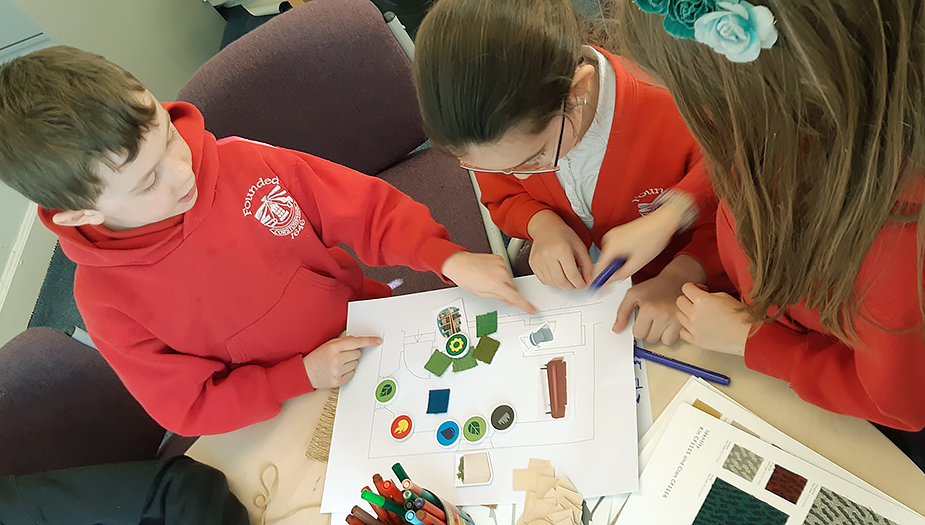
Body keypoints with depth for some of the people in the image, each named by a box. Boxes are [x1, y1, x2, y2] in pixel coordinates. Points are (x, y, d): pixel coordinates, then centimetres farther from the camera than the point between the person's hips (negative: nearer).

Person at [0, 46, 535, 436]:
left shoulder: (241, 164, -18)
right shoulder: (107, 299, -20)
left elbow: (368, 209, -13)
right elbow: (187, 406, -10)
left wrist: (447, 258, -28)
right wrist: (303, 376, -21)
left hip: (372, 327, 2)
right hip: (296, 410, -2)